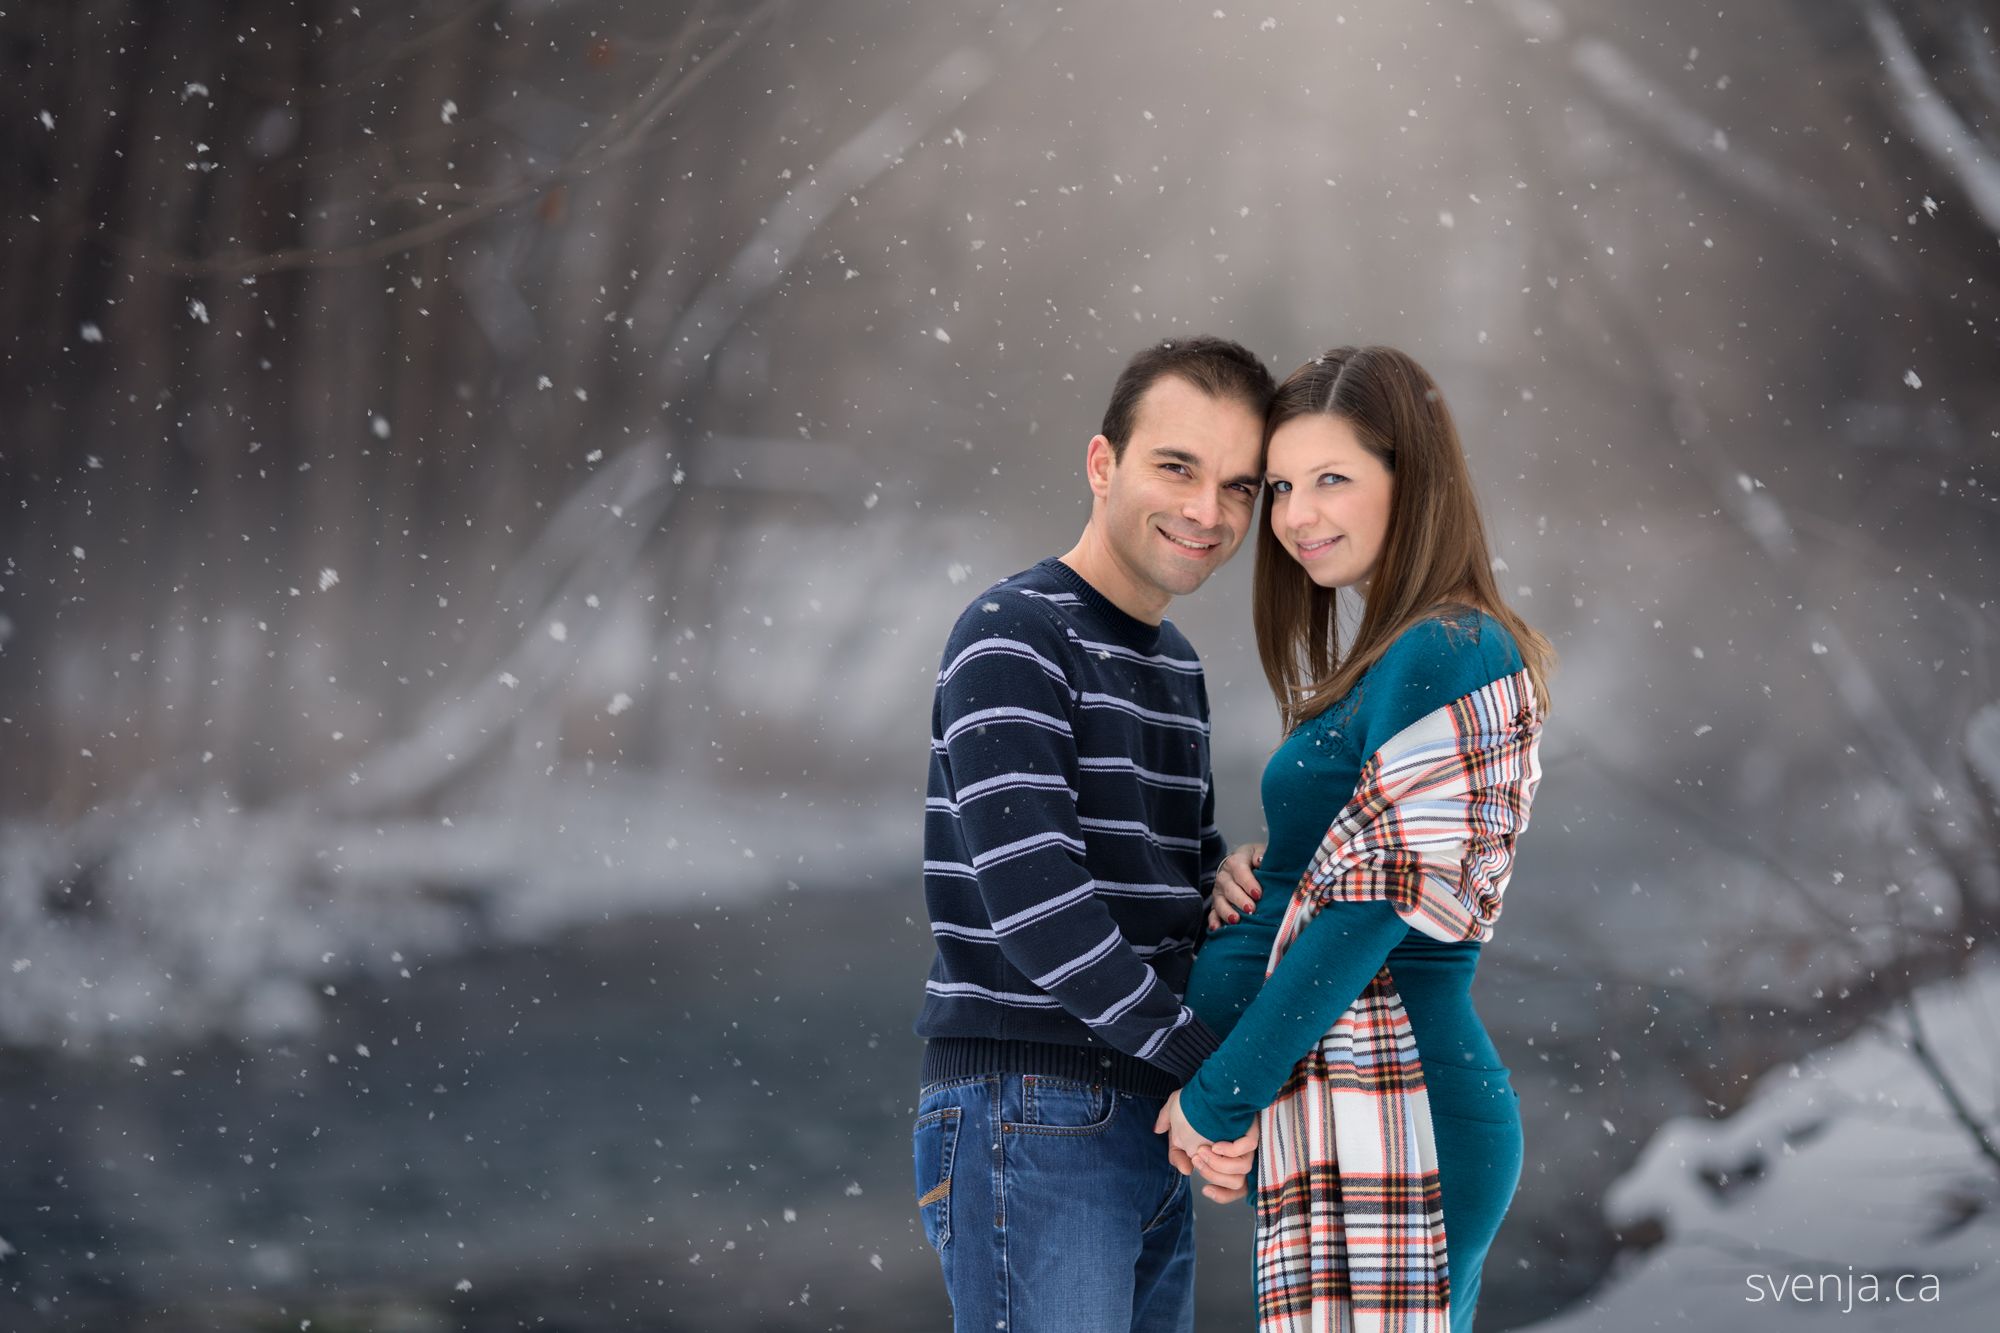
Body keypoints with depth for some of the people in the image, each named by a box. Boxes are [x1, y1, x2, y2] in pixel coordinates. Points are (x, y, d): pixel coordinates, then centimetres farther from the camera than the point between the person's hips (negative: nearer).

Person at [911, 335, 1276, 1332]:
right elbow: (1032, 899, -19)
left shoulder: (1175, 669, 19)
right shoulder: (1014, 640, -10)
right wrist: (1207, 1057, -15)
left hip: (1151, 1128, 9)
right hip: (1029, 1125, -8)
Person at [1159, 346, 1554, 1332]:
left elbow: (1373, 902, -16)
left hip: (1389, 1123, -10)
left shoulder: (1445, 658, -12)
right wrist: (1257, 879, 2)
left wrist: (1220, 1093, -11)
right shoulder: (1396, 660, 19)